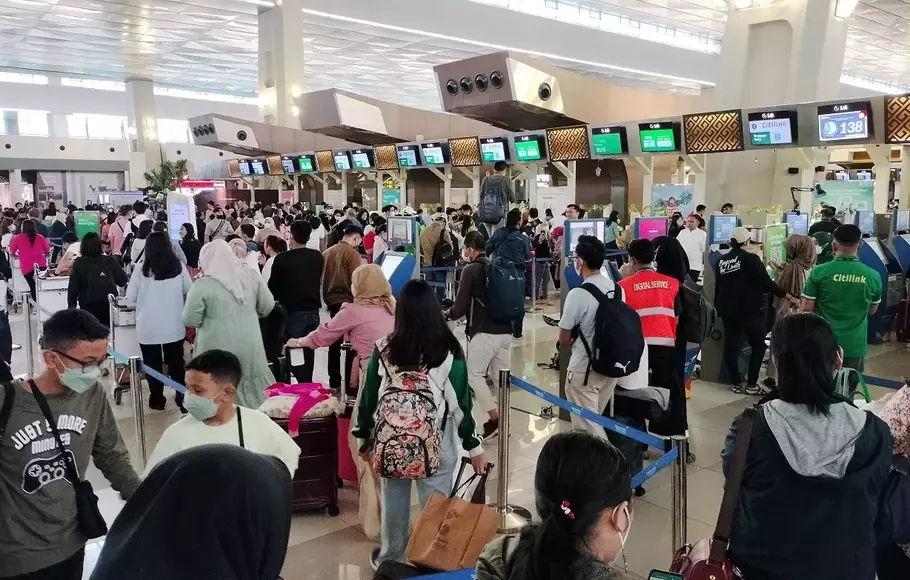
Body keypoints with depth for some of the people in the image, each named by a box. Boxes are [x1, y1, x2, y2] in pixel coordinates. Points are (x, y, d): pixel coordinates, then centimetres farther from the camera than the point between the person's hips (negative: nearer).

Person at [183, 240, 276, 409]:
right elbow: (267, 306, 5)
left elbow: (190, 320, -7)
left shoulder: (202, 285, -12)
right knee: (254, 389, 18)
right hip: (250, 345, 4)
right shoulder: (251, 276, -1)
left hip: (219, 349, -4)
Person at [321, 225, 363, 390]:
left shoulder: (327, 252, 8)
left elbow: (321, 278, 13)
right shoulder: (352, 253, -12)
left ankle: (334, 382, 20)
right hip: (347, 301, -7)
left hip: (331, 301, 7)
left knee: (335, 343, 14)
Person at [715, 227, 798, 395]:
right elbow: (766, 283, -17)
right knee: (758, 346, 6)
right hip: (751, 310, -6)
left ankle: (736, 383, 13)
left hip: (728, 311, 6)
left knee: (730, 347, 9)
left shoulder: (721, 261, 6)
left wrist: (718, 308, 25)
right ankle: (751, 384, 4)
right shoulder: (751, 259, -12)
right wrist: (789, 296, -14)